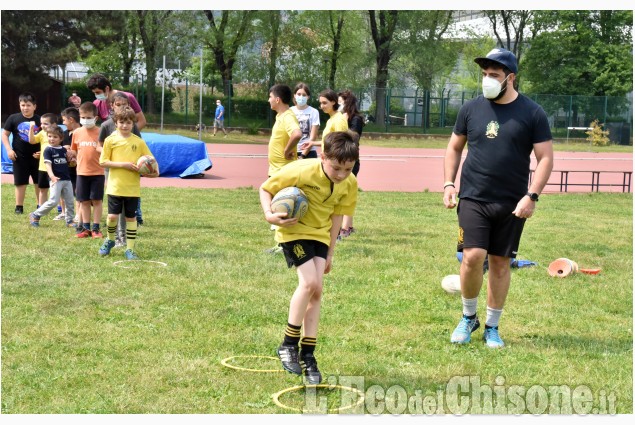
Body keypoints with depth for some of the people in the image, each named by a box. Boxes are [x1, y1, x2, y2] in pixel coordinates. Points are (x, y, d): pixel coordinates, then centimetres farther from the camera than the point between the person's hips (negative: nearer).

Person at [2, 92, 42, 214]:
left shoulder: (39, 120, -5)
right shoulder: (13, 118, -5)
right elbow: (5, 134, 2)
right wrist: (9, 149, -7)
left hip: (36, 157, 1)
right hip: (20, 157, -1)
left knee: (39, 182, 9)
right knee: (20, 183, 6)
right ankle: (19, 207, 14)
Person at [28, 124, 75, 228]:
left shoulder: (64, 149, 12)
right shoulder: (48, 150, -5)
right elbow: (48, 164, -15)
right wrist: (52, 176, -31)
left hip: (67, 179, 6)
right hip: (56, 180, -6)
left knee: (70, 201, 7)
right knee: (53, 201, -12)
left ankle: (69, 220, 19)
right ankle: (35, 215, 1)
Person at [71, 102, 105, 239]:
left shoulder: (100, 132, -5)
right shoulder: (77, 133, 6)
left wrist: (101, 149, -22)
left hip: (97, 172, -3)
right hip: (82, 172, 3)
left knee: (97, 200, 1)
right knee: (84, 201, 8)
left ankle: (96, 228, 8)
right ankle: (85, 228, 17)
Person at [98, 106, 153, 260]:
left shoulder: (138, 142, 3)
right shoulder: (111, 140, -2)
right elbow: (103, 162, -4)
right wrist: (122, 164, -14)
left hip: (133, 188, 1)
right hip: (115, 186, -1)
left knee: (131, 217, 6)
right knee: (112, 216, -3)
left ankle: (130, 249, 13)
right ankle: (110, 239, 25)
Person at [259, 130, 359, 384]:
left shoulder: (350, 184, -11)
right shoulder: (301, 171, -26)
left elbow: (336, 216, 4)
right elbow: (266, 188, -13)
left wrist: (330, 253, 8)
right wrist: (269, 215, -30)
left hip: (319, 234, 5)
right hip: (293, 230, -5)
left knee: (317, 290, -2)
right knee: (309, 282, -20)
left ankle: (307, 355, 6)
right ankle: (288, 345, -6)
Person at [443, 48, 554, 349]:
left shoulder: (532, 114, -3)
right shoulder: (471, 109, 5)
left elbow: (545, 158, -3)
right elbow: (454, 148, 15)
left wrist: (531, 196, -13)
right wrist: (449, 183, 3)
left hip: (512, 204, -1)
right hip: (473, 199, 1)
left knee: (500, 263, 6)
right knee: (472, 257, -12)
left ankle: (492, 327, 20)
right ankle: (468, 317, 11)